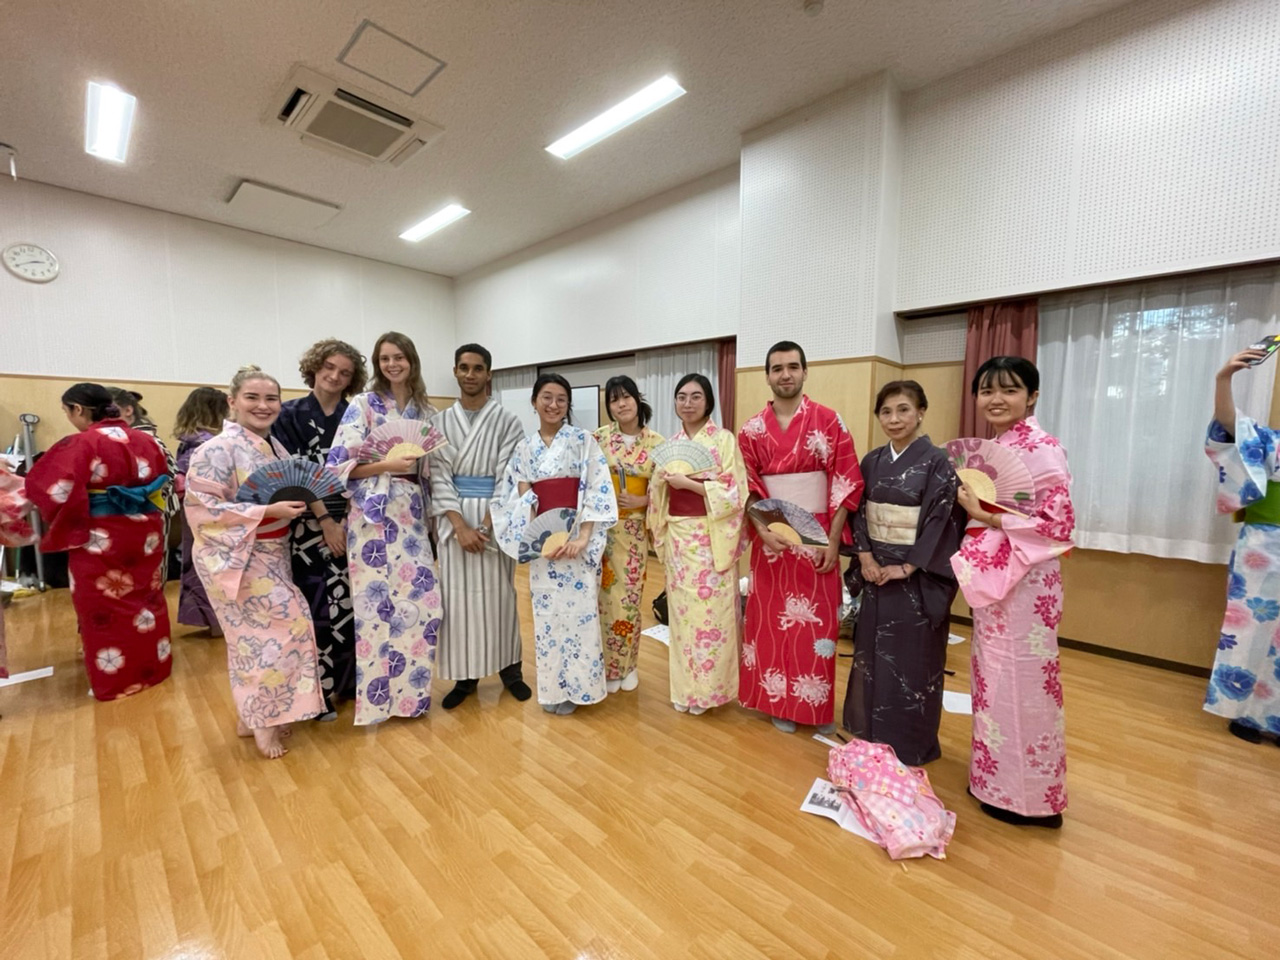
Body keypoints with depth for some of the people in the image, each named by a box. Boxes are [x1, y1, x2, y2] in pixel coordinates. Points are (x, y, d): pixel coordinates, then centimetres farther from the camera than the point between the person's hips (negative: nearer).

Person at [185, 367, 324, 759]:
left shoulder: (273, 446, 8)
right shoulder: (218, 449, -16)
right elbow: (202, 508, -20)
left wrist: (303, 499, -2)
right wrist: (267, 512, -26)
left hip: (270, 555, 8)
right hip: (236, 556, -8)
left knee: (256, 634, 16)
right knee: (286, 624, -7)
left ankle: (252, 713, 33)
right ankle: (262, 720, 12)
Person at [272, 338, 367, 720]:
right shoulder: (290, 414, 0)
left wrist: (348, 519, -8)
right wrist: (326, 522, -12)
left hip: (351, 524, 3)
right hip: (310, 525, -2)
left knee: (352, 602, 5)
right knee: (318, 606, -1)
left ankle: (349, 680, 22)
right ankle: (320, 690, 15)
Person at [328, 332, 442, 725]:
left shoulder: (426, 411, 12)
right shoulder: (363, 405, -2)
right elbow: (338, 464, -9)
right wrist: (388, 464, -18)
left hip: (412, 513, 5)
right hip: (373, 514, -4)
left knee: (423, 600, 3)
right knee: (377, 605, -1)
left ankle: (409, 690, 22)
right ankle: (376, 697, 18)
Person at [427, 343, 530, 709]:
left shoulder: (508, 421, -1)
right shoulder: (440, 422, 5)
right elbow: (439, 477, -1)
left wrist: (486, 525, -14)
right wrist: (461, 526, -12)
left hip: (495, 517, -2)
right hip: (454, 518, 2)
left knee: (498, 592, 7)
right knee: (459, 595, 7)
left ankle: (509, 666, 23)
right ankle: (465, 675, 21)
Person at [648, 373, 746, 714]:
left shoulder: (724, 439, -4)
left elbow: (733, 492, -12)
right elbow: (658, 493, 16)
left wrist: (687, 483, -17)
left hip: (710, 537, -4)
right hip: (677, 537, 5)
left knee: (710, 612, 1)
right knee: (681, 610, 11)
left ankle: (709, 687, 20)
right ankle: (685, 685, 26)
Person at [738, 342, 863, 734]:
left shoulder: (829, 421, -2)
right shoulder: (752, 430, 2)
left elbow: (847, 482, -4)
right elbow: (748, 487, 1)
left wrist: (833, 539, -9)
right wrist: (762, 529, -14)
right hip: (771, 535, 1)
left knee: (818, 621, 7)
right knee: (772, 619, 9)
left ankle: (819, 704, 26)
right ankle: (780, 701, 26)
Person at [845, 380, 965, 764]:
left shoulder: (937, 462, -9)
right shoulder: (872, 461, 6)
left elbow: (941, 521, -14)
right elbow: (859, 513, 5)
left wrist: (905, 568, -17)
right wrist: (866, 558, -7)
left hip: (918, 577, -5)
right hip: (876, 572, 5)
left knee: (913, 657, 6)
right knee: (872, 652, 14)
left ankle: (911, 744, 25)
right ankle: (872, 734, 33)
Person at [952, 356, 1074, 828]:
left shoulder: (1041, 448, -14)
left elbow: (1058, 522, -19)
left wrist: (984, 516, -19)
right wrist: (971, 505, 1)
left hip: (1026, 580, -8)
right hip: (992, 577, 8)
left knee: (1022, 682, 4)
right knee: (993, 678, 17)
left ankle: (1030, 795, 22)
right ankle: (995, 777, 34)